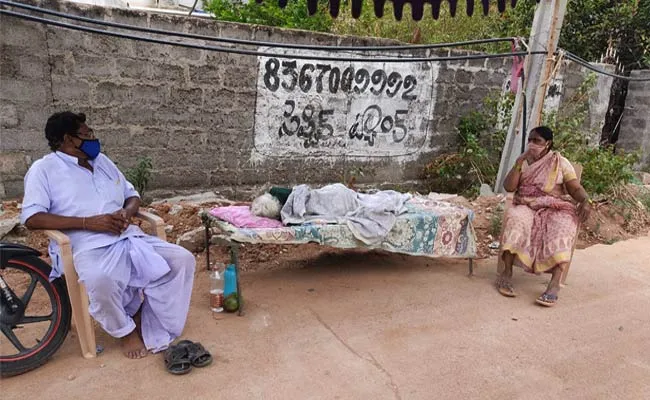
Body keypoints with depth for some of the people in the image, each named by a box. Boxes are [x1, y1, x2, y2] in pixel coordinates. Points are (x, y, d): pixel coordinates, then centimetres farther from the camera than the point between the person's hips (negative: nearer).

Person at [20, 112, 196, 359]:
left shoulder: (102, 161, 22)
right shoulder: (44, 169, 5)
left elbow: (132, 195, 24)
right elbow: (32, 218, -8)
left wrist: (127, 212, -2)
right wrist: (88, 222, -18)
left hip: (130, 238, 6)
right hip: (89, 247, -5)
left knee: (183, 259, -13)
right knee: (101, 280, -39)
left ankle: (153, 330, 0)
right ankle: (126, 331, -6)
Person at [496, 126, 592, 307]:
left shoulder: (560, 162, 10)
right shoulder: (523, 162, 14)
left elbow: (576, 188, 1)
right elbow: (508, 187, 1)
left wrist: (585, 201, -21)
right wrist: (519, 162, -7)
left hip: (556, 208, -1)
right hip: (526, 207, 1)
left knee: (561, 229, -35)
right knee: (515, 219, -34)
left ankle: (554, 284, -42)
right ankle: (507, 274, -33)